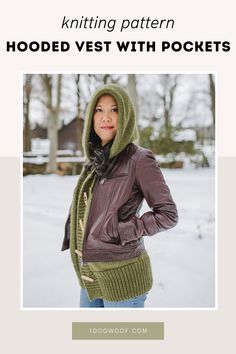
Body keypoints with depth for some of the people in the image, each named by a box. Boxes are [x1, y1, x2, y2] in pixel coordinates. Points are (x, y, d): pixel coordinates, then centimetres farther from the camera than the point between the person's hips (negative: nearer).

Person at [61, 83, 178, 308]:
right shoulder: (95, 160, 8)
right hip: (91, 275, 7)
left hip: (121, 277, -7)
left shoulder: (139, 160, -13)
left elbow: (168, 215, -13)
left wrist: (120, 231, -17)